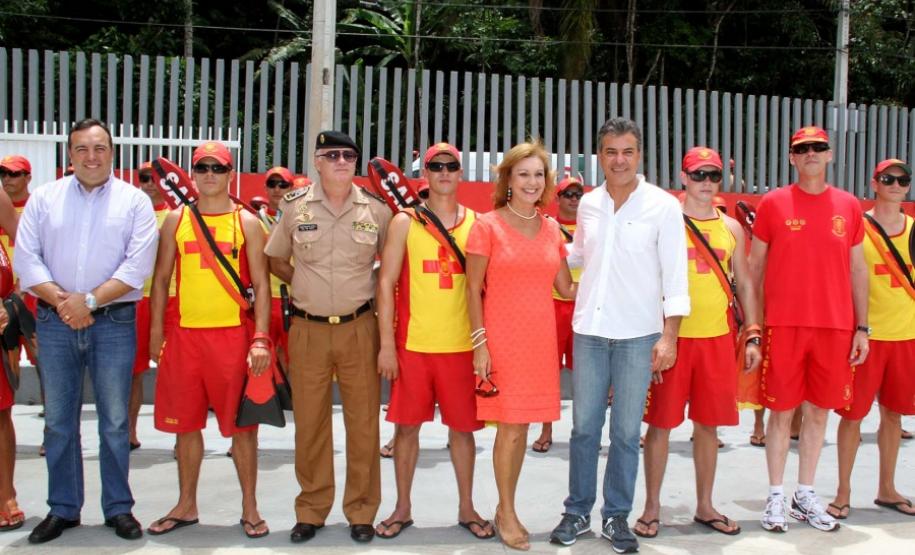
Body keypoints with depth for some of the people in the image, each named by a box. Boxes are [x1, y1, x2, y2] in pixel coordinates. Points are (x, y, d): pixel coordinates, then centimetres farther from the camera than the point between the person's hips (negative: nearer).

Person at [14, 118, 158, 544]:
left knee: (115, 421, 5)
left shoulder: (135, 201, 2)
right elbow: (25, 258, 1)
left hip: (114, 322, -2)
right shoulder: (44, 198, 9)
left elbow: (138, 265, -7)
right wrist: (61, 300, -12)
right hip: (55, 322, 2)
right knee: (58, 420, 9)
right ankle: (62, 509, 22)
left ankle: (118, 508, 17)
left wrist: (90, 300, -15)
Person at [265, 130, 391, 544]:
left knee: (364, 421, 4)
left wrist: (369, 290, 3)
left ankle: (361, 511, 19)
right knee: (309, 422, 8)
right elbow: (276, 261, 15)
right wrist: (305, 286, 5)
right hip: (308, 328, 1)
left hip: (359, 328, 0)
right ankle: (311, 510, 22)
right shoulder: (295, 207, 2)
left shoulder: (376, 210, 1)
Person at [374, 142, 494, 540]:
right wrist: (386, 343, -8)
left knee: (462, 427, 9)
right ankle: (402, 508, 23)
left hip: (462, 344, 1)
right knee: (407, 425, 7)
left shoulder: (476, 223, 6)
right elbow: (386, 283, -2)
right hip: (412, 343, -1)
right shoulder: (404, 222, 1)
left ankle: (466, 508, 24)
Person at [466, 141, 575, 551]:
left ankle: (506, 508, 25)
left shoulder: (552, 229, 10)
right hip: (502, 339, -4)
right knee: (510, 427, -1)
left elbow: (567, 289, 12)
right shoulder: (488, 225, -3)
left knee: (521, 427, 10)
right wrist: (479, 342, -10)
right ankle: (507, 513, 15)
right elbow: (473, 289, -5)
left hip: (540, 339, 4)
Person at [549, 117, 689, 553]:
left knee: (626, 432, 5)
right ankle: (578, 511, 22)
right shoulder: (588, 204, 7)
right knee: (584, 427, 8)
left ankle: (616, 516, 20)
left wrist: (669, 335, -11)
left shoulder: (663, 206, -5)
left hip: (638, 335, -3)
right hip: (589, 330, 3)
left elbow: (675, 276, -6)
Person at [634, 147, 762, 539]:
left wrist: (752, 336, 8)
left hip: (718, 337, 4)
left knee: (708, 424, 11)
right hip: (673, 337, -4)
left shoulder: (731, 228, 10)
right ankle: (652, 507, 16)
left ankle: (705, 505, 25)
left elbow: (744, 284, 14)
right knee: (660, 423, 3)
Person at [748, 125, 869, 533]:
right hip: (784, 325, -3)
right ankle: (776, 497, 14)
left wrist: (862, 327, 7)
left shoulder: (848, 205, 8)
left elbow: (858, 269, 11)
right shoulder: (773, 203, 1)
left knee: (819, 411, 9)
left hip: (836, 327, 3)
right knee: (781, 411, 3)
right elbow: (754, 266, 3)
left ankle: (806, 495, 22)